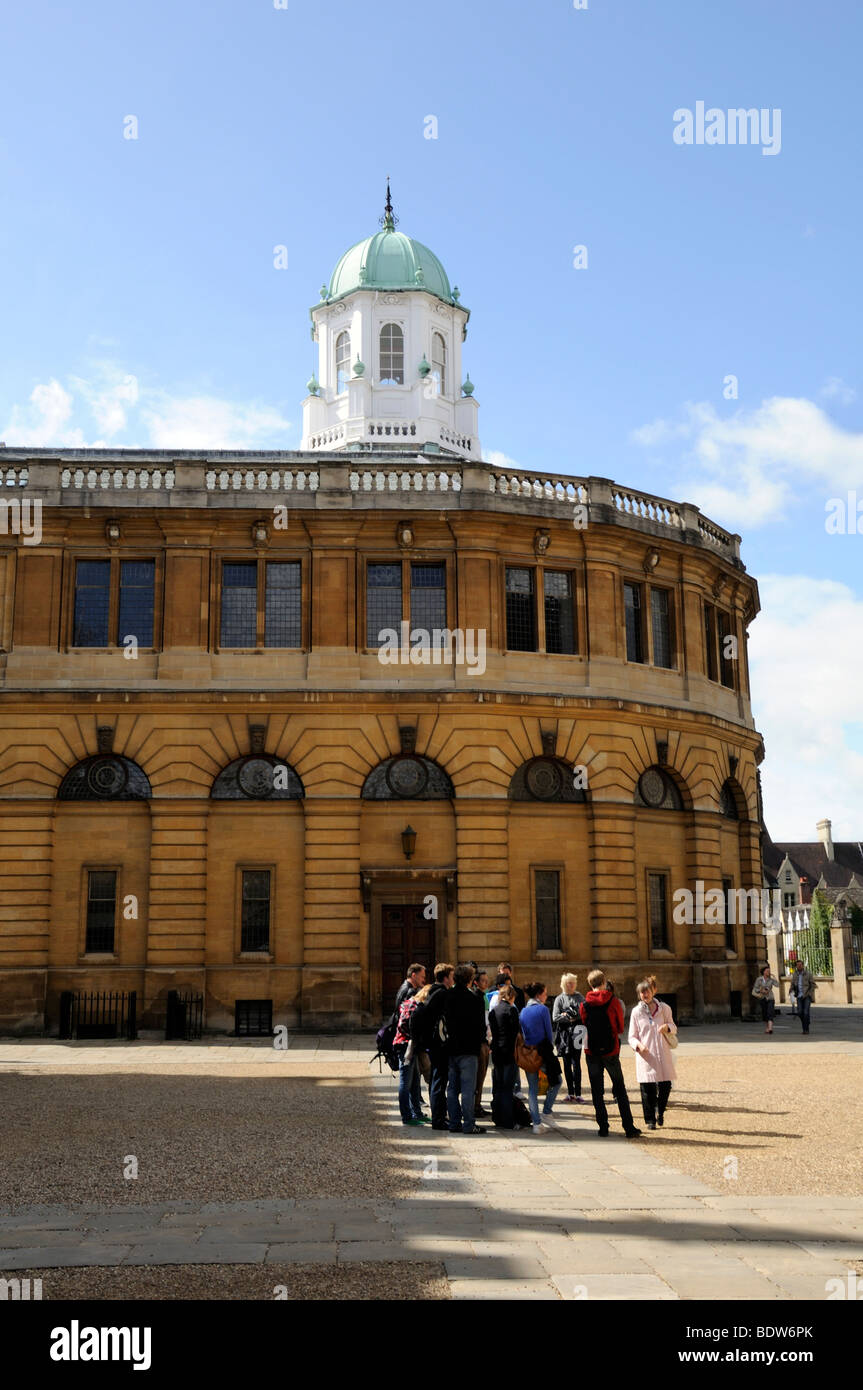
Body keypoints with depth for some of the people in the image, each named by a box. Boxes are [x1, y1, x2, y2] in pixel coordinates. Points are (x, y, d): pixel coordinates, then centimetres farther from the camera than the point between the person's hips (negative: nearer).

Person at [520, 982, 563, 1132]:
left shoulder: (523, 1011, 8)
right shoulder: (543, 1009, -9)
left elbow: (521, 1034, 10)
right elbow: (549, 1033, -6)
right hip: (543, 1051, -5)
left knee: (532, 1088, 9)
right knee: (556, 1080, 17)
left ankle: (536, 1123, 5)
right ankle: (546, 1111, 13)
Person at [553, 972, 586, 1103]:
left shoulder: (580, 997, 8)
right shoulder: (559, 999, 6)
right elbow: (555, 1017, -2)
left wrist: (567, 1015, -12)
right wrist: (569, 1018, -10)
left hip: (576, 1033, -1)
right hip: (564, 1032, 1)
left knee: (576, 1063, -6)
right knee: (567, 1063, 5)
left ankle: (577, 1093, -5)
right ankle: (570, 1092, 12)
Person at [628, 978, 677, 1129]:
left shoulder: (664, 1008, 5)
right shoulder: (636, 1012, 2)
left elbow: (674, 1027, 16)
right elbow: (632, 1037, 5)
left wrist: (667, 1027, -8)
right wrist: (639, 1045, -17)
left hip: (663, 1054, 1)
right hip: (645, 1055, -1)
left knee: (665, 1086, 0)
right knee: (647, 1089, -2)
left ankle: (660, 1110, 29)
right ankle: (650, 1119, 14)